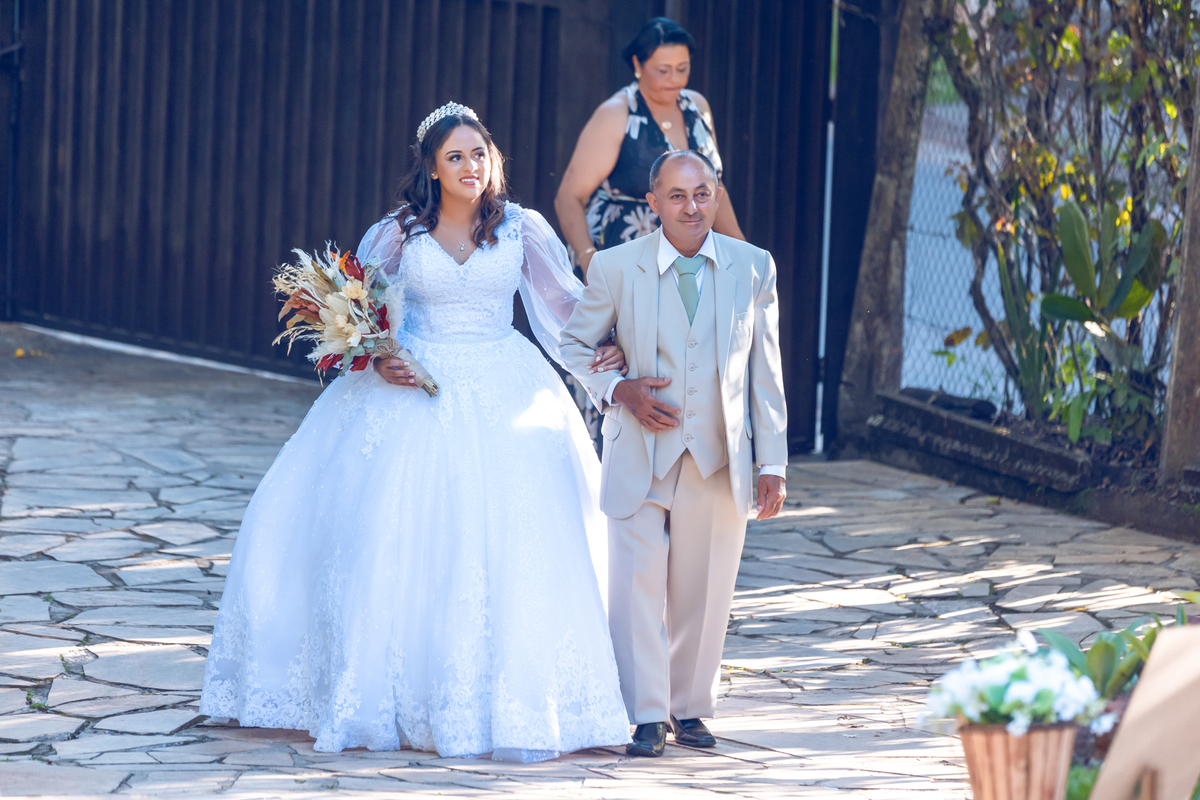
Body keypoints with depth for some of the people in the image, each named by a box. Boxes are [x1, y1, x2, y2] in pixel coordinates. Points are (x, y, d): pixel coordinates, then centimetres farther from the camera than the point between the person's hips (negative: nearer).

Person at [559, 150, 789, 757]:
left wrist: (772, 464, 3)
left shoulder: (754, 267, 3)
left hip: (719, 462, 1)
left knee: (704, 593, 8)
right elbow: (573, 345, 10)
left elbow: (765, 371, 6)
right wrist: (617, 392, -9)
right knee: (637, 587, -4)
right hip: (639, 458, -1)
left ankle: (689, 708, 23)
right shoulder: (616, 267, -2)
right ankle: (646, 717, 5)